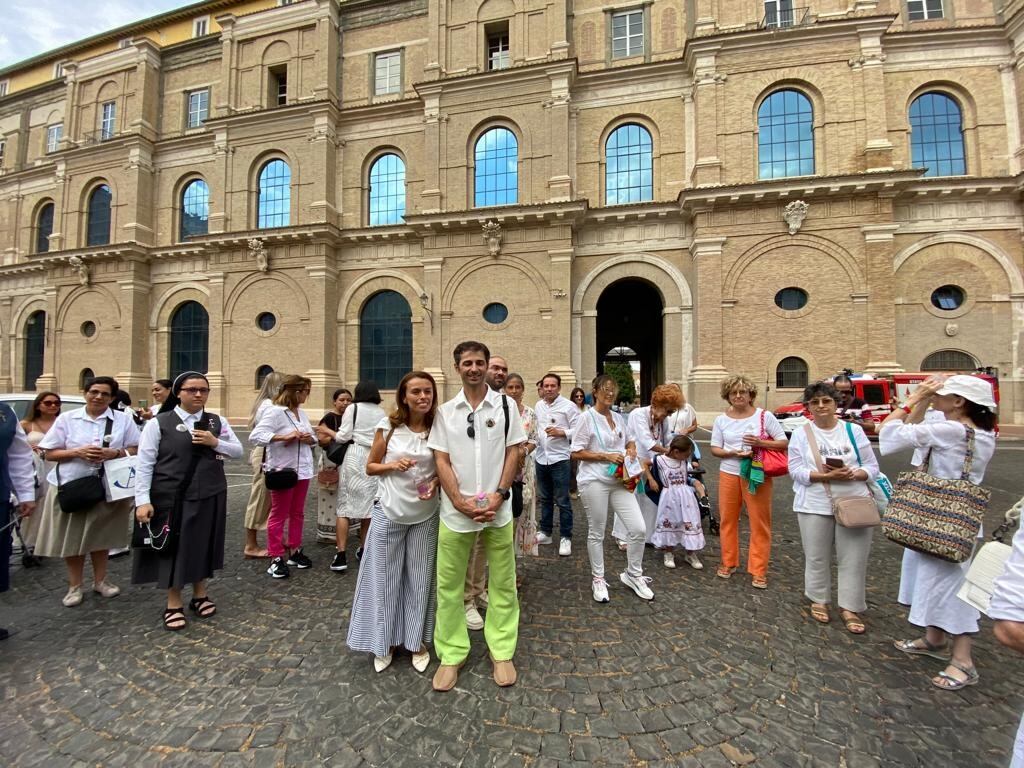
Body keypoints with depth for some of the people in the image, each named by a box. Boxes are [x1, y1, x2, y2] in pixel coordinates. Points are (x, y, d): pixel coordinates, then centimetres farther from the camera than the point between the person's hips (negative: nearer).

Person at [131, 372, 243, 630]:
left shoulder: (218, 422, 4)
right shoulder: (158, 423, -6)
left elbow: (239, 451, 5)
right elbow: (144, 464, -6)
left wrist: (215, 442, -12)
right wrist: (143, 500, -12)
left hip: (210, 496, 3)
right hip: (172, 497, -3)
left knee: (203, 544, 14)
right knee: (174, 547, 9)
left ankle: (200, 595, 32)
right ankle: (173, 605, 26)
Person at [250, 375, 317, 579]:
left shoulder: (302, 413, 9)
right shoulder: (274, 411, -13)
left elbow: (313, 438, 13)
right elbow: (255, 436, -22)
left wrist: (309, 438, -10)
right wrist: (283, 437, -29)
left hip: (302, 470, 7)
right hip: (282, 471, -7)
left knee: (297, 514, 16)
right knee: (278, 515, 5)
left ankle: (295, 551, 29)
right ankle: (276, 558, 15)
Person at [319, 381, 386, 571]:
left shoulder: (353, 408, 1)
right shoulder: (382, 412, 11)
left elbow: (343, 436, -1)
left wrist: (327, 431, 14)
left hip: (355, 456, -3)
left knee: (345, 504, 2)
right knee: (369, 504, 11)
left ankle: (341, 555, -2)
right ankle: (363, 550, 20)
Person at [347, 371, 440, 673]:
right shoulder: (388, 425, -8)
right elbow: (370, 467, 0)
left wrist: (435, 482, -14)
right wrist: (393, 465, -18)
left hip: (425, 515, 1)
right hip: (389, 513, -1)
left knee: (420, 579, 14)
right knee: (384, 578, 12)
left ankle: (417, 640, 35)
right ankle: (384, 642, 35)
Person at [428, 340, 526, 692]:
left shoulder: (505, 405, 1)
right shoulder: (445, 411, 2)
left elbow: (513, 452, 0)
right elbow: (441, 460, 0)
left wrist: (498, 495, -10)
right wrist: (460, 501, -10)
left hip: (498, 509, 0)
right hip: (455, 511, 1)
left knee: (502, 583, 12)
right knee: (449, 586, 11)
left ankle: (502, 651, 30)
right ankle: (451, 655, 29)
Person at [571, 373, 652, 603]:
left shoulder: (619, 418, 9)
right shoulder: (587, 418, -10)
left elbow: (630, 440, 24)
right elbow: (576, 453, -12)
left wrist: (631, 449, 1)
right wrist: (606, 456, -17)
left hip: (620, 481, 6)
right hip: (595, 482, -6)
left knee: (638, 529, 4)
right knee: (596, 533, 8)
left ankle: (633, 575, 27)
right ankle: (597, 579, 28)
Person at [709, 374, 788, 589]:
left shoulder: (764, 416, -5)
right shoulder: (721, 420, 1)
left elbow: (783, 443, -3)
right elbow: (715, 449, 3)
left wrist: (760, 443, -19)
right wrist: (733, 453, -16)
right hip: (729, 474, 2)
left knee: (760, 523, 3)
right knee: (727, 519, 10)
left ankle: (758, 571, 16)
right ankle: (728, 563, 26)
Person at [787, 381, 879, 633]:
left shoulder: (854, 430, 4)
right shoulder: (800, 434, -1)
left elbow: (872, 466, 4)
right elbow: (796, 471, -7)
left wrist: (853, 474, -16)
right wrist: (827, 476, -20)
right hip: (815, 506, -1)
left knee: (853, 558, 5)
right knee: (817, 557, 9)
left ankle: (849, 607, 20)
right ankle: (819, 600, 27)